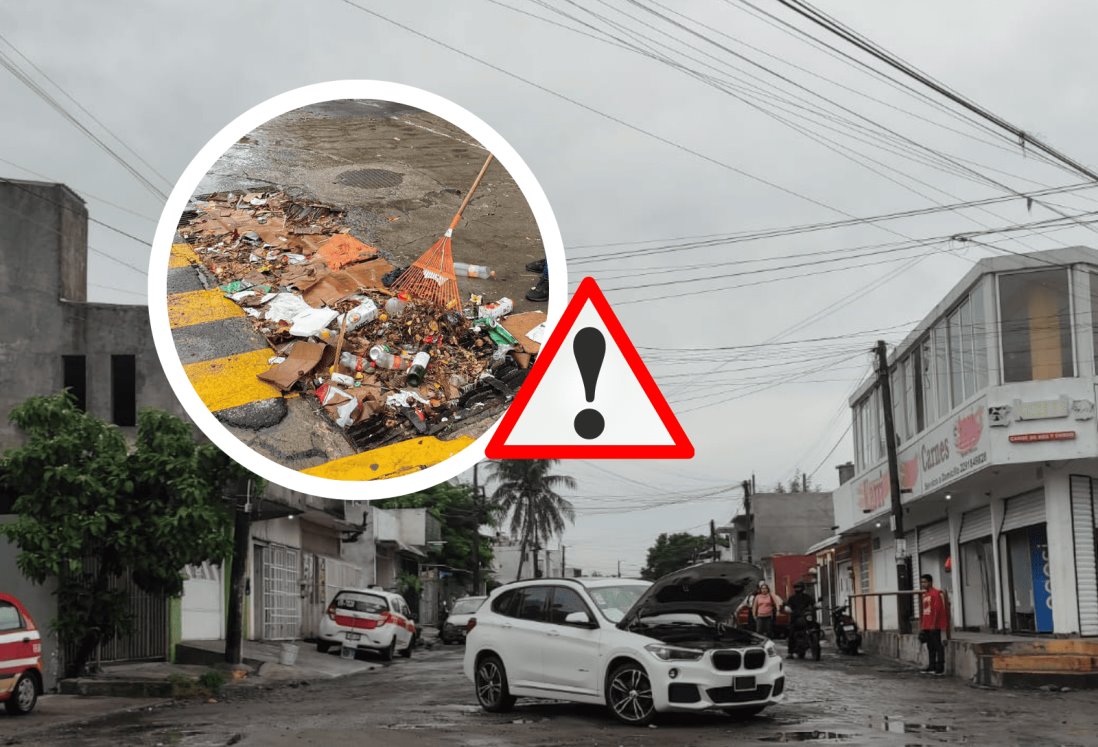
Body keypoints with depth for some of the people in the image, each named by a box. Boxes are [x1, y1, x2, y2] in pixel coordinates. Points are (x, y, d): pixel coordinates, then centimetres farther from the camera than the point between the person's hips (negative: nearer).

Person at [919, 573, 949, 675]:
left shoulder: (936, 593, -9)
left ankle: (940, 668, -4)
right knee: (930, 647, 11)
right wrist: (921, 626, 18)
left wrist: (934, 624, -19)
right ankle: (932, 667, 16)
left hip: (934, 626, -9)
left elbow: (937, 609, -15)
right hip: (926, 626, 9)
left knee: (937, 646, -6)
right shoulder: (924, 595, 17)